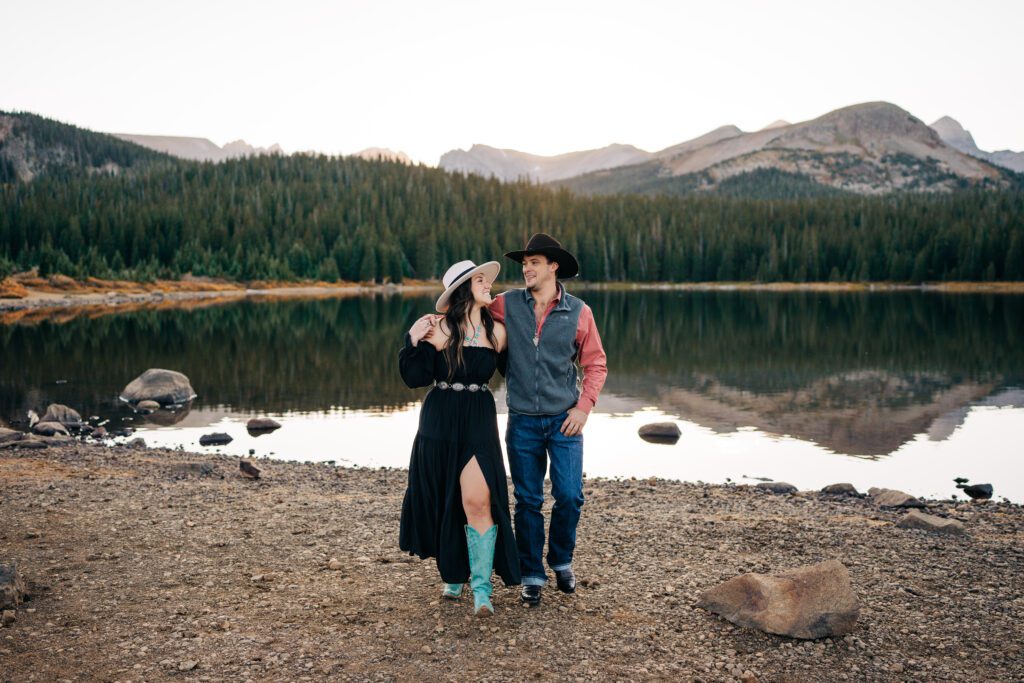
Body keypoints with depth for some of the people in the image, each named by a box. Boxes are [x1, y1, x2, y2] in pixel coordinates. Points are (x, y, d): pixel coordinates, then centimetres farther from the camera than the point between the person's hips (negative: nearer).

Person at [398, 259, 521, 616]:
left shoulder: (497, 332, 3)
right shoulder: (438, 328, -7)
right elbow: (415, 377, -10)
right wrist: (413, 340, -21)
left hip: (479, 422, 1)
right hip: (440, 422, -1)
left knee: (478, 501, -12)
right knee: (442, 501, 11)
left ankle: (482, 589, -4)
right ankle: (454, 574, 32)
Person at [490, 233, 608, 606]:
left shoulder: (579, 312, -2)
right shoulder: (506, 305, -1)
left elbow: (596, 364, 4)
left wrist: (584, 406, -7)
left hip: (564, 419, 0)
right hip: (522, 421, 1)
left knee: (570, 497, -1)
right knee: (528, 501, 7)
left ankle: (561, 561, 26)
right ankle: (532, 576, 22)